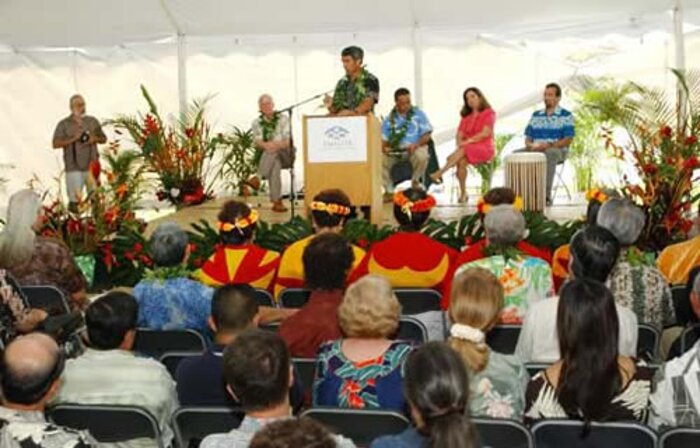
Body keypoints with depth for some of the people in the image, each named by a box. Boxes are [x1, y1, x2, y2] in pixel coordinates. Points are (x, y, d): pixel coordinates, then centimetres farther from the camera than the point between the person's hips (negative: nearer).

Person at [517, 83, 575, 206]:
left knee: (549, 154, -40)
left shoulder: (566, 116, 2)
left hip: (557, 151, -5)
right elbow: (528, 138, 16)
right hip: (535, 150, 5)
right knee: (516, 153, -23)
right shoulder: (536, 115, 18)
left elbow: (567, 140, -7)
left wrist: (548, 145, -20)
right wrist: (530, 145, -9)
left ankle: (546, 195, -39)